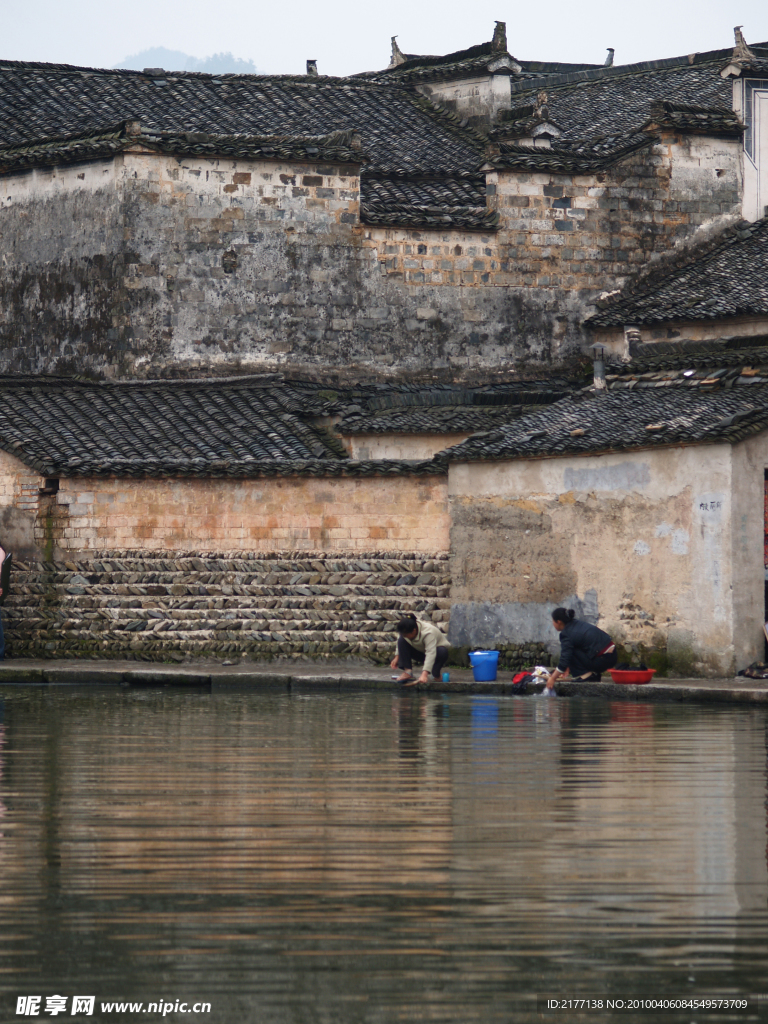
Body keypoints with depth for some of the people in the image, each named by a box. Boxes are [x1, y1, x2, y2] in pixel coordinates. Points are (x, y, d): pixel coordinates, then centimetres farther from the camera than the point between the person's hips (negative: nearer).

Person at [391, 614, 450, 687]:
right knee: (401, 640, -17)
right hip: (420, 651, 6)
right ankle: (407, 672, -19)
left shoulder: (428, 633, -40)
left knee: (442, 652, -41)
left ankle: (436, 674, -12)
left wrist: (424, 674, -59)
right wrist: (397, 656, 1)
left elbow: (431, 654, -50)